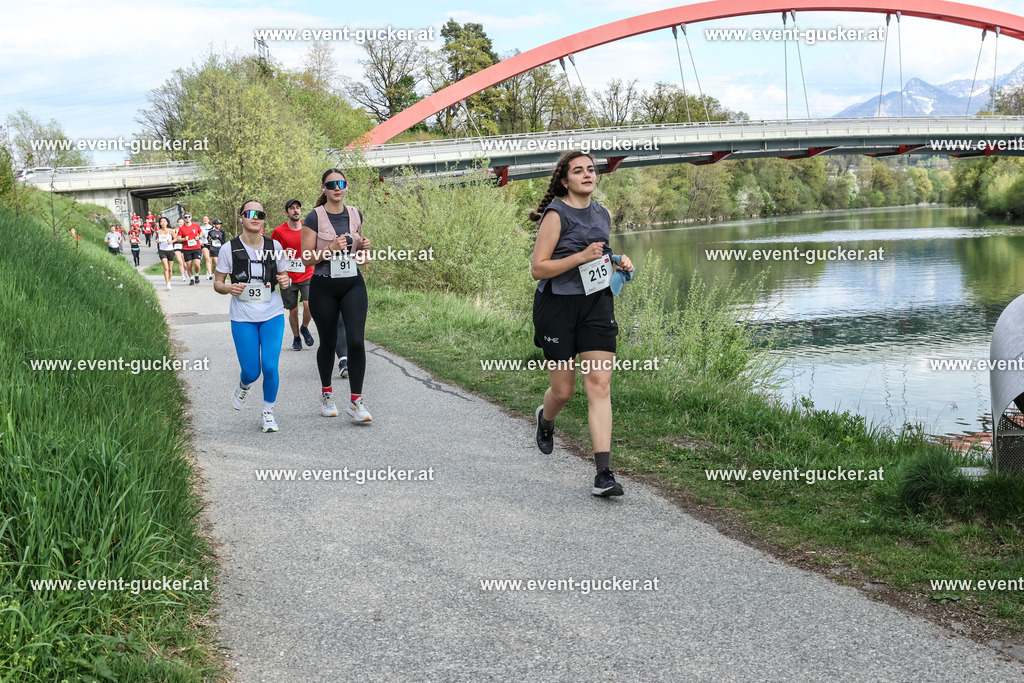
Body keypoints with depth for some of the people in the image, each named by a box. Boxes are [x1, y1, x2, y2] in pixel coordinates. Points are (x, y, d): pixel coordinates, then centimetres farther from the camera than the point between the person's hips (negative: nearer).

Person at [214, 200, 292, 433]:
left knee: (270, 366, -11)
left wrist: (286, 281, -12)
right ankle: (244, 386, 36)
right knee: (251, 371, -4)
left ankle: (268, 413, 12)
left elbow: (284, 277, 12)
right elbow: (217, 283, 2)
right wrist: (229, 288, -20)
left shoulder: (274, 246, 2)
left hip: (272, 315, 1)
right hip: (243, 318, -1)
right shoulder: (229, 249, -4)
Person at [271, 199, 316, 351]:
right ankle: (296, 338, 26)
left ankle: (305, 328, 13)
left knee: (308, 304, -17)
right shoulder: (279, 231, -4)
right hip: (288, 277, -1)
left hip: (307, 275, 1)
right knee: (293, 310, 4)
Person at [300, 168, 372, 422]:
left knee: (356, 341, -11)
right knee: (328, 342, 10)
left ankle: (355, 401, -6)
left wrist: (364, 246, -1)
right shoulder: (314, 217, -7)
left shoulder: (355, 214, 6)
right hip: (323, 287, -2)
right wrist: (332, 249, -22)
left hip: (353, 285, 2)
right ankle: (326, 393, 33)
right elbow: (307, 258, -8)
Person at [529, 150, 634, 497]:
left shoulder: (603, 215, 11)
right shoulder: (556, 215, -9)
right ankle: (546, 418, 45)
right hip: (558, 306, -4)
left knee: (600, 384, -8)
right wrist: (582, 257, -22)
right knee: (563, 390, 6)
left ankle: (604, 473, -11)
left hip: (597, 304, 4)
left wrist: (618, 263, 7)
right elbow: (537, 268, -14)